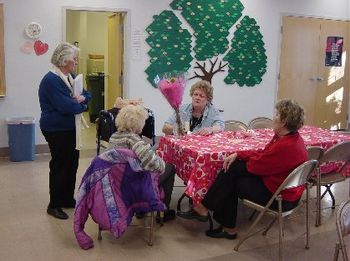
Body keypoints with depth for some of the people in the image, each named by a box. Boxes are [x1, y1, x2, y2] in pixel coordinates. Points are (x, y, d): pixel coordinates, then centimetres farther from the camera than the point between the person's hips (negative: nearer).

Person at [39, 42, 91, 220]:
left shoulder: (70, 77, 10)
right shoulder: (51, 80, -19)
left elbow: (87, 94, 12)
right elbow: (66, 106, -28)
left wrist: (82, 98, -11)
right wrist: (81, 105, -9)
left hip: (70, 128, 9)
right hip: (56, 130, -9)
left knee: (72, 163, 13)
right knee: (60, 165, -1)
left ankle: (67, 199, 27)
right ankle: (54, 205, 12)